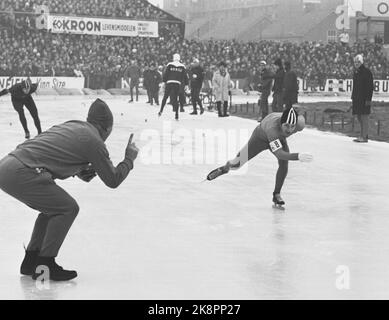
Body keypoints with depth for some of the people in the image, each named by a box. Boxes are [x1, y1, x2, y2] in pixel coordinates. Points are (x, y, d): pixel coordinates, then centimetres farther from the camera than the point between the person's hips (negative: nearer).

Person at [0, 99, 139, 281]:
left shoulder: (72, 126, 22)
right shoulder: (94, 141, -2)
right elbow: (113, 180, 6)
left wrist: (77, 172, 21)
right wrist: (130, 159, 20)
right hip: (21, 173, -9)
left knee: (52, 209, 22)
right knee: (68, 208, 0)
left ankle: (31, 262, 27)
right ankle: (45, 264, 3)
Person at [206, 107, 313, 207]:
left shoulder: (299, 124, -35)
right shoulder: (272, 127, -50)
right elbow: (278, 154, -55)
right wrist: (298, 156, -69)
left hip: (280, 139, 3)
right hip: (260, 137, -3)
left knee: (284, 165, -19)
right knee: (237, 163, 5)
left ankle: (276, 195, 1)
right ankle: (225, 168, 41)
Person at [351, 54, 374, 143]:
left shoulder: (367, 72, -9)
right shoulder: (356, 72, 14)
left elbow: (370, 87, -12)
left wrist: (368, 99, -18)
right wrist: (353, 98, 17)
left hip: (364, 98, -8)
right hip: (357, 98, 8)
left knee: (364, 117, -6)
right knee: (359, 117, 11)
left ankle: (364, 137, -4)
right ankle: (364, 135, 19)